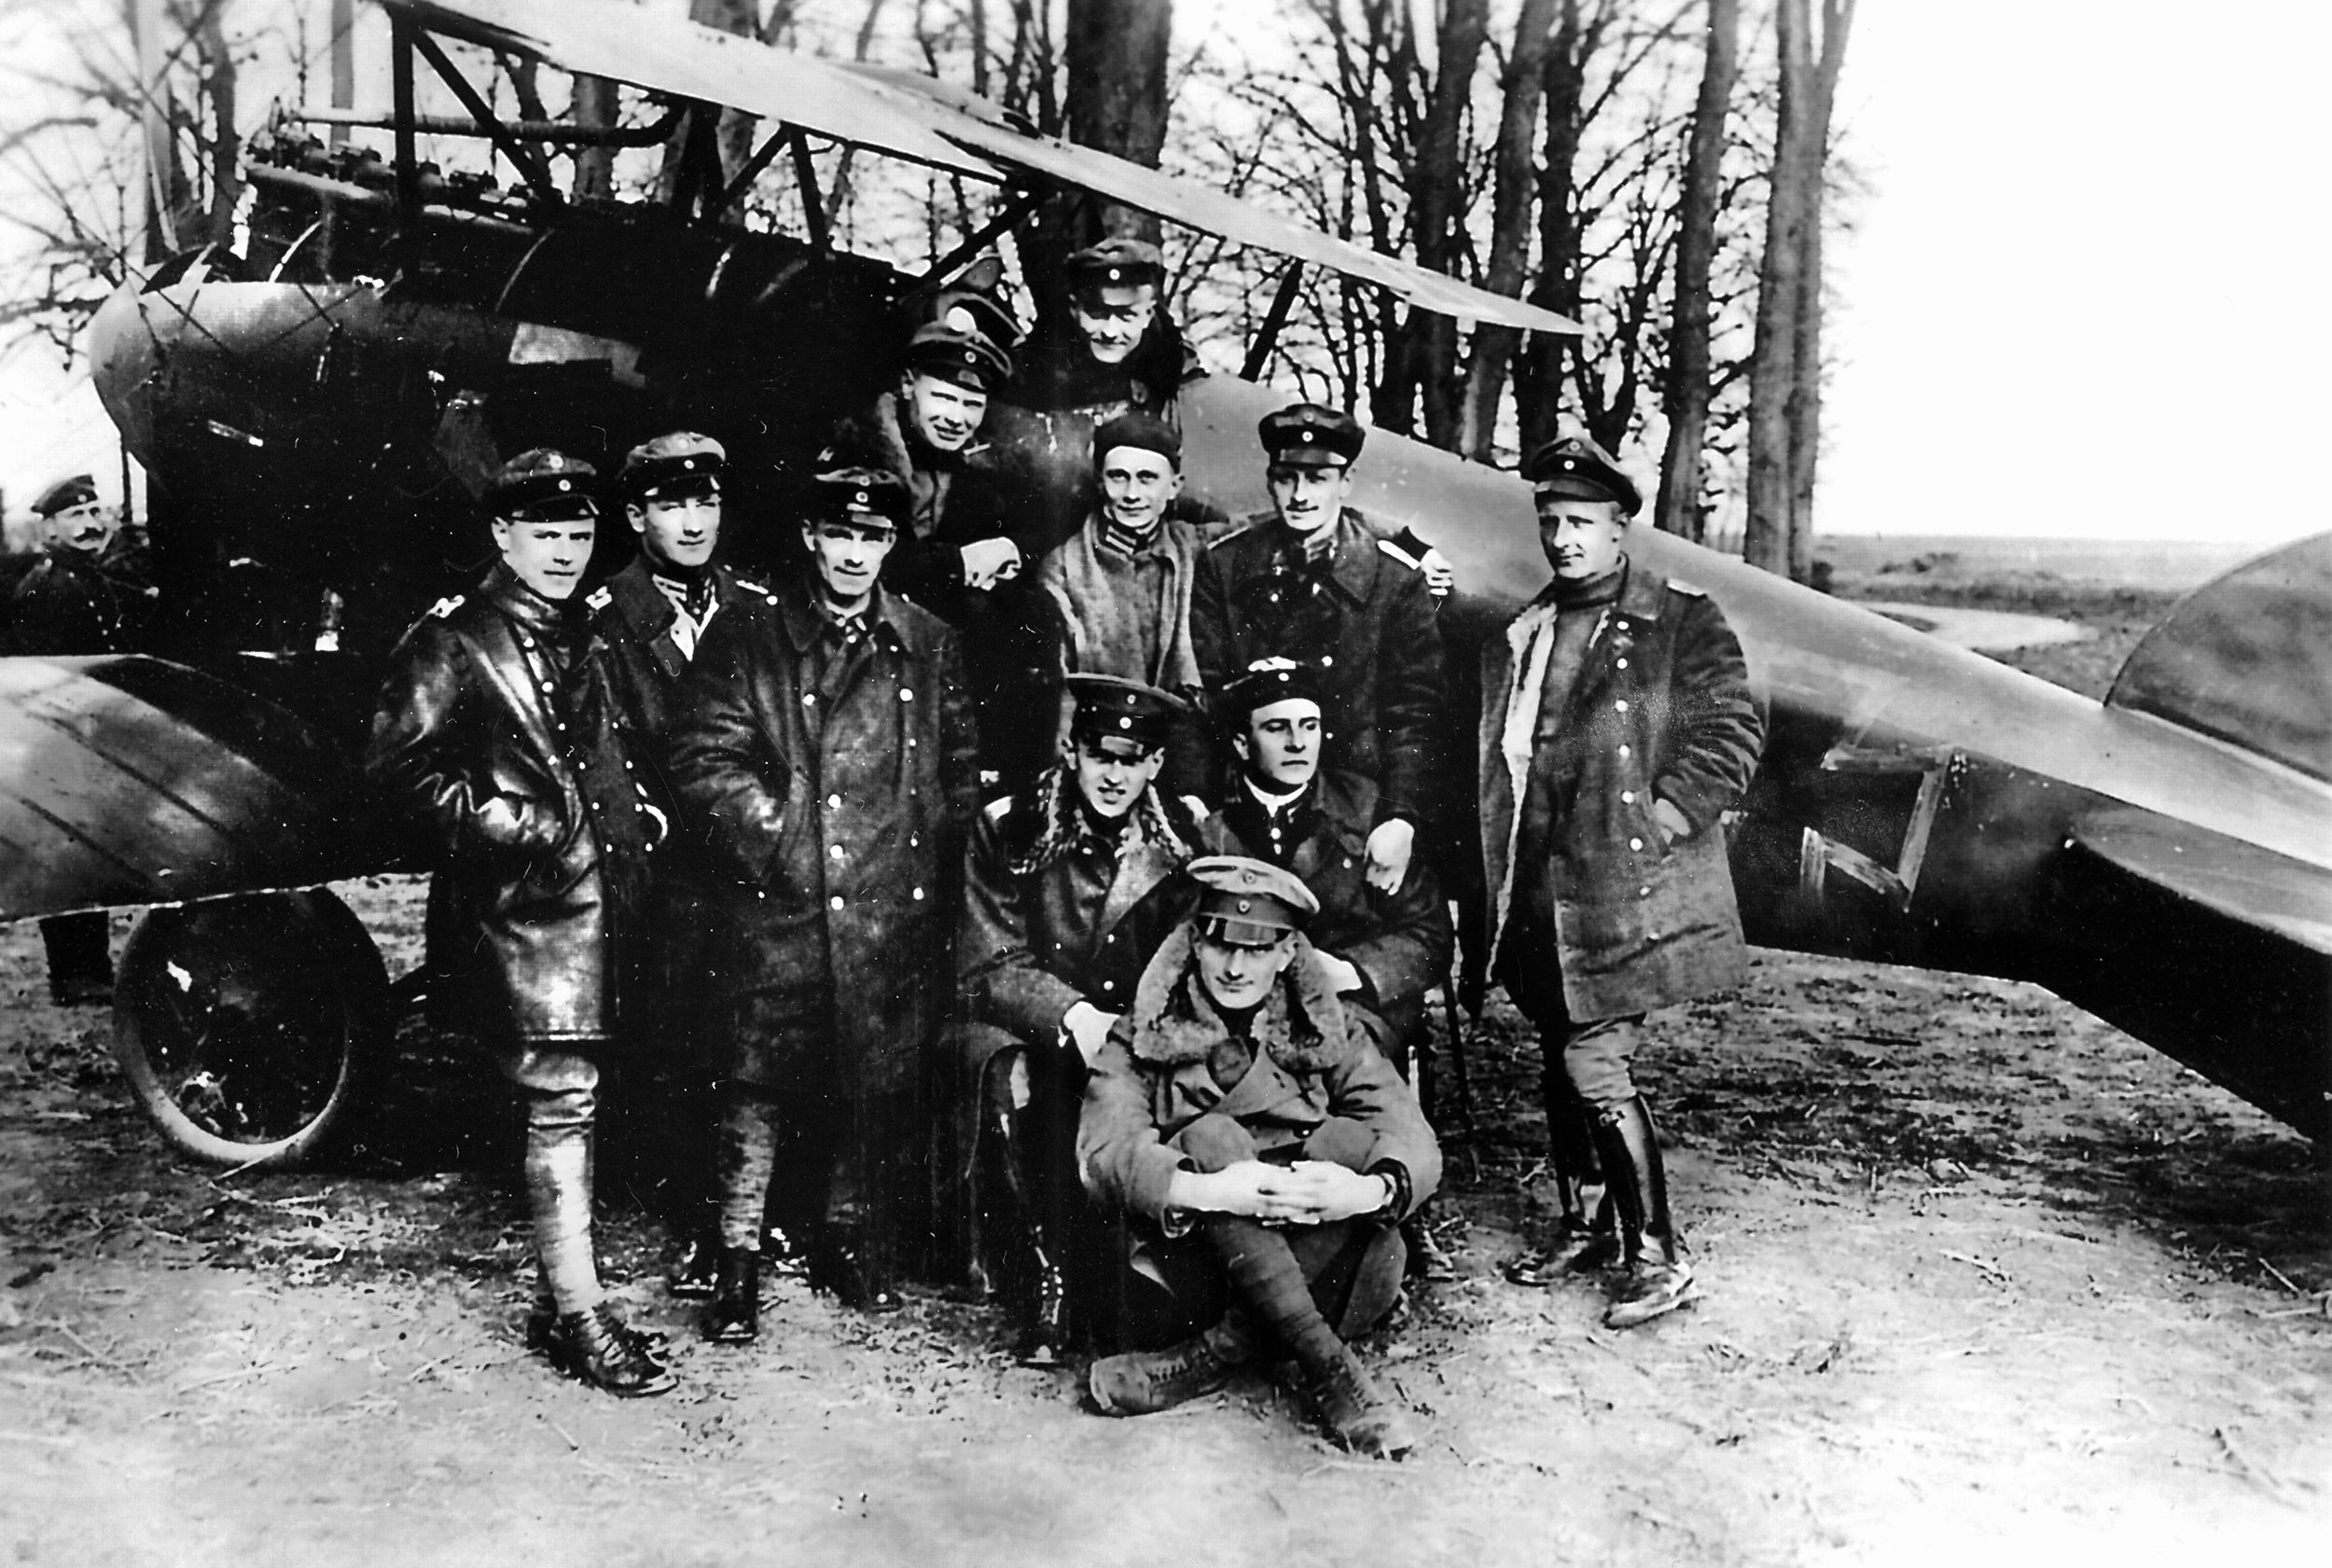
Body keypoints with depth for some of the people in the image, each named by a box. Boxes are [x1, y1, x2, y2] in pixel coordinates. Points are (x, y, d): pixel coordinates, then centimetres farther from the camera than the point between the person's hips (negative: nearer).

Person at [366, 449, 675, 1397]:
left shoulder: (588, 636, 18)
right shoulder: (451, 642, -4)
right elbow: (395, 767, -9)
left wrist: (639, 808, 13)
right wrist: (489, 818, -18)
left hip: (602, 900, 7)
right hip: (522, 904, -7)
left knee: (571, 1102, 11)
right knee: (562, 1099, -7)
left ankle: (565, 1301, 21)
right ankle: (580, 1318, 0)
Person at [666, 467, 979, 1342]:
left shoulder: (928, 644, 12)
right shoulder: (748, 635, 4)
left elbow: (962, 769, 14)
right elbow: (703, 760, -1)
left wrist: (933, 858, 4)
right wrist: (780, 834, -8)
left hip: (896, 911, 3)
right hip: (779, 904, -2)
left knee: (879, 1083, 9)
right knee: (761, 1080, -1)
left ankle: (845, 1243, 26)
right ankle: (738, 1258, 12)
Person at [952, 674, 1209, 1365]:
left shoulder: (1187, 831, 2)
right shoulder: (1007, 829, -3)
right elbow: (989, 967, -7)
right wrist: (1074, 1016, -24)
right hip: (1028, 1030, -1)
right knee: (1020, 1081, -33)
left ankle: (1125, 1284, -12)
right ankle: (1049, 1289, -20)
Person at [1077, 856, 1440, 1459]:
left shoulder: (1326, 1030, 8)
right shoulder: (1143, 1035, 3)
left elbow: (1416, 1142, -5)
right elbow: (1104, 1149, -14)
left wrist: (1368, 1190, -29)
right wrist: (1205, 1191, -33)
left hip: (1313, 1266, 2)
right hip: (1193, 1261, -2)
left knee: (1350, 1139, -23)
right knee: (1211, 1135, -27)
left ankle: (1218, 1352, -23)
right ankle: (1331, 1367, -31)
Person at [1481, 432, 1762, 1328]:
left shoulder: (1683, 625, -3)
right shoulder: (1517, 637, 14)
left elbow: (1729, 738, -9)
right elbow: (1492, 755, 19)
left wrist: (1656, 824, -15)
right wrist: (1493, 876, 10)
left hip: (1624, 896, -6)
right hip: (1538, 899, 6)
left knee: (1597, 1069, -10)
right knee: (1561, 1065, 14)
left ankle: (1658, 1259, 4)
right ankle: (1577, 1228, 30)